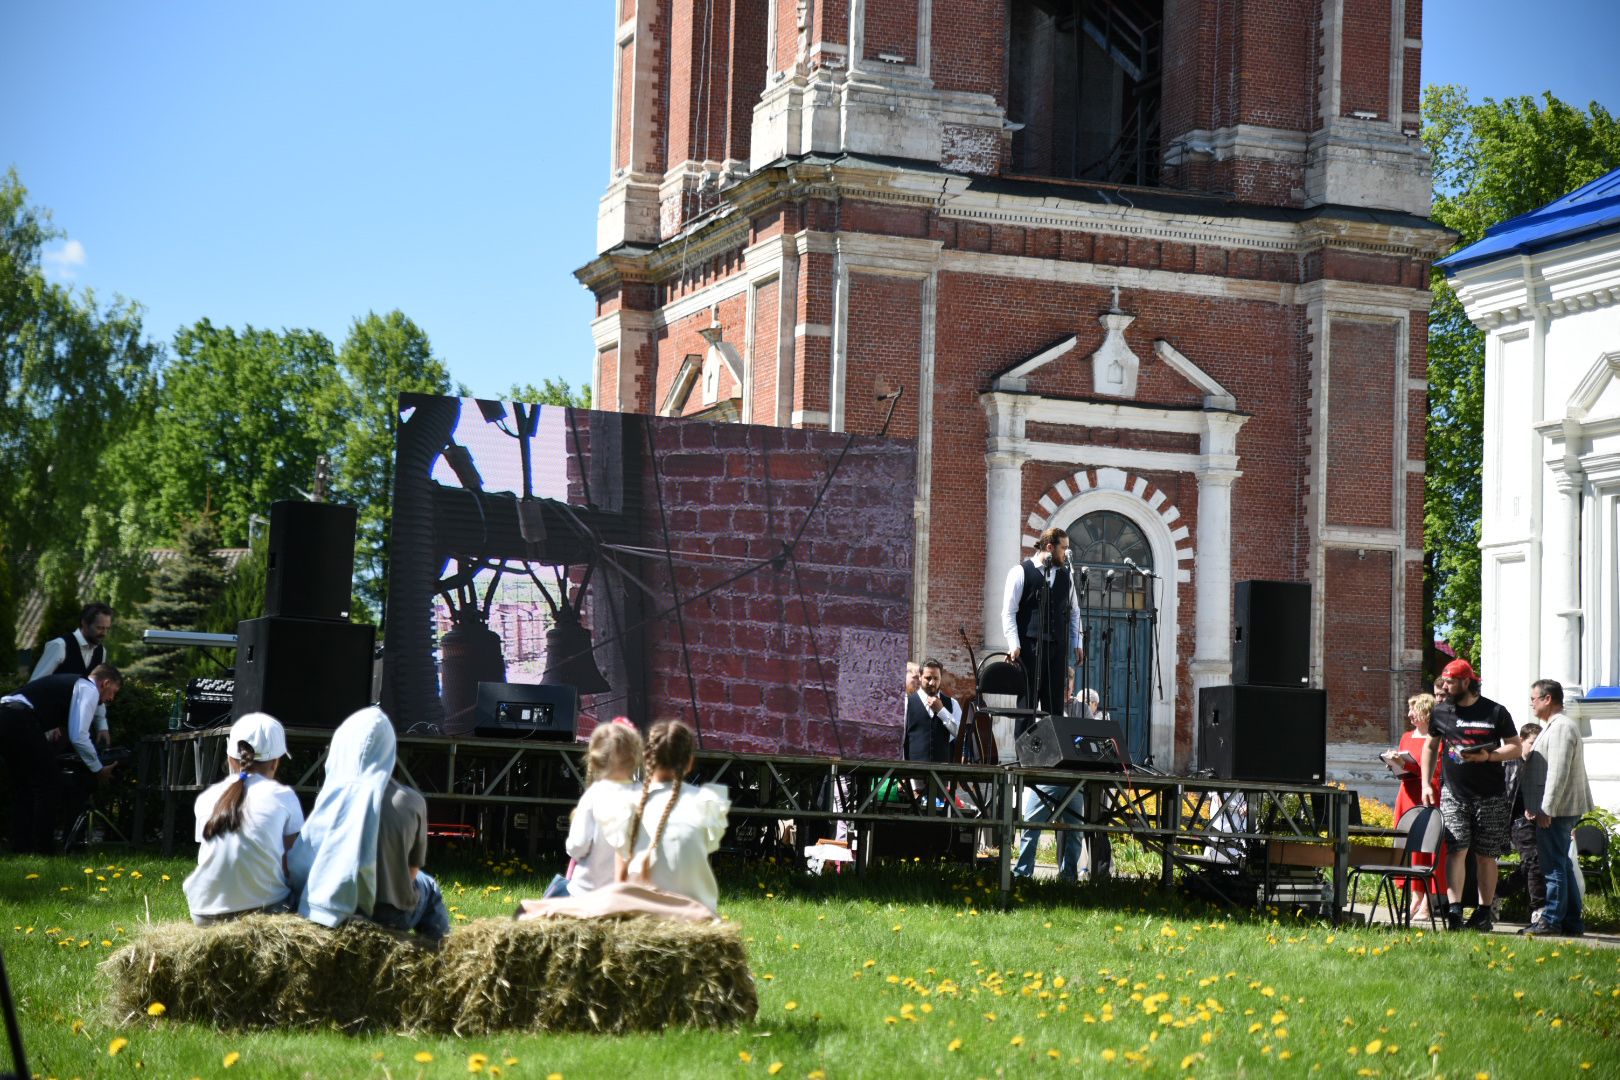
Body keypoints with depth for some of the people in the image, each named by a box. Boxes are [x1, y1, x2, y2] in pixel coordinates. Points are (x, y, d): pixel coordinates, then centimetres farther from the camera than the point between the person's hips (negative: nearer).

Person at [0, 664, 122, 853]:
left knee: (23, 785, 18)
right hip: (20, 720, -9)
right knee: (48, 783, 0)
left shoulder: (68, 683, 31)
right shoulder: (89, 690, 5)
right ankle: (43, 850, 1)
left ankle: (20, 848, 19)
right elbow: (78, 736, -1)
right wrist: (98, 770, 9)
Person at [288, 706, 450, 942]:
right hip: (394, 916, -1)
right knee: (428, 887, 33)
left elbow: (298, 867, -10)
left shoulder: (333, 798, -13)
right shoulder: (412, 803, -14)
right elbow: (412, 870, -4)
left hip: (342, 911, 1)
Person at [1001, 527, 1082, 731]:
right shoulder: (1021, 572, -1)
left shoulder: (1065, 575, 15)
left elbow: (1074, 612, 20)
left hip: (1057, 648, 5)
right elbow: (1008, 612, -4)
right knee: (1028, 702, -4)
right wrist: (1014, 645, -13)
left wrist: (1077, 645, 11)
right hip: (1030, 647, -5)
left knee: (1055, 704, 4)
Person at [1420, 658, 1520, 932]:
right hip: (1453, 793, 1)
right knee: (1456, 849, -12)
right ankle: (1454, 910, -16)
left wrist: (1488, 756, -15)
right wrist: (1426, 784, 12)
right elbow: (1430, 747, 19)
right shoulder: (1441, 713, 8)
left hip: (1490, 796, -1)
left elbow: (1516, 748, 1)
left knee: (1486, 855, 4)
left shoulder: (1495, 712, -1)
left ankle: (1484, 913, 12)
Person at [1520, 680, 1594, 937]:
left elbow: (1558, 772, -22)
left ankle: (1552, 920, -6)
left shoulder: (1561, 727, -15)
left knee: (1554, 866, -7)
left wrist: (1546, 809, -22)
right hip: (1555, 810, 11)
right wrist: (1533, 806, 19)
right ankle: (1572, 921, 16)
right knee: (1562, 865, 12)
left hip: (1556, 810, -11)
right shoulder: (1553, 726, 20)